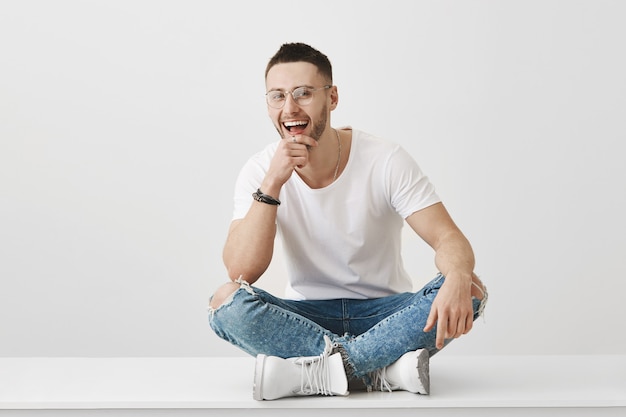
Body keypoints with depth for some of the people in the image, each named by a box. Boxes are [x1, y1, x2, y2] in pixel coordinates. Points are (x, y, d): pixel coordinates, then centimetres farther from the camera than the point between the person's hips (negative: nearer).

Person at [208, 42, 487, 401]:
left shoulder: (386, 161, -11)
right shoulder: (260, 172, -7)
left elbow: (449, 239, -17)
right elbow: (241, 272, -18)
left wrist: (458, 277, -41)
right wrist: (271, 184, -28)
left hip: (384, 312, 0)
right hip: (307, 315, 1)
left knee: (469, 293, -28)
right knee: (225, 301, -28)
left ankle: (317, 371, -28)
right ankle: (386, 368, -29)